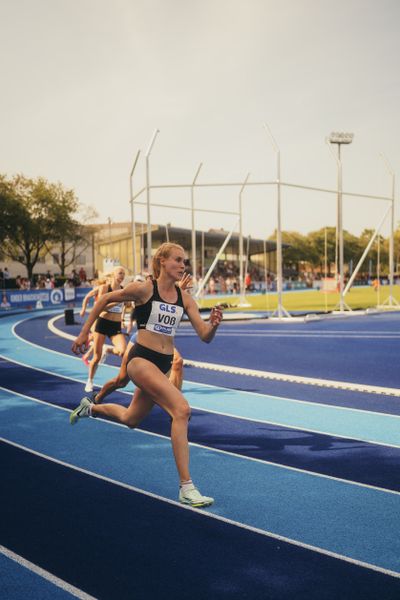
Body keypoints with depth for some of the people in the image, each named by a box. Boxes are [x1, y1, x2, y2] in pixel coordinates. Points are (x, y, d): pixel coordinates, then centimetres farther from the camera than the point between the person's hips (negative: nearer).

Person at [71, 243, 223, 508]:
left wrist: (214, 324, -24)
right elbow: (104, 300, 1)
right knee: (182, 409, -24)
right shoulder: (144, 289, -12)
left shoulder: (184, 298, 2)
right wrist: (84, 332, 4)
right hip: (141, 359, -7)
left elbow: (205, 336, -2)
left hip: (164, 364, 7)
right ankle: (186, 488, -20)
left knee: (130, 419, 25)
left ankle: (90, 408, 56)